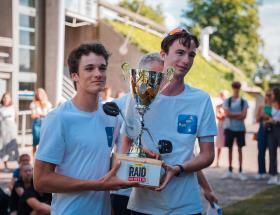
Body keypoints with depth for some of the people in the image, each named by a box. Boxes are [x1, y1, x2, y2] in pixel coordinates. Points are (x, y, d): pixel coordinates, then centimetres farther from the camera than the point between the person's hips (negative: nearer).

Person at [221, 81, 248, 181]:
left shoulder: (243, 101, 4)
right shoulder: (227, 101, 3)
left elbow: (244, 116, -6)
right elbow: (227, 114, -8)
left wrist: (232, 115, -11)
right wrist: (239, 114, -9)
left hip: (240, 128, 0)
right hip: (229, 127, 0)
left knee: (240, 149, 2)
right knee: (230, 148, 5)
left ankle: (240, 172, 5)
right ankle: (230, 171, 12)